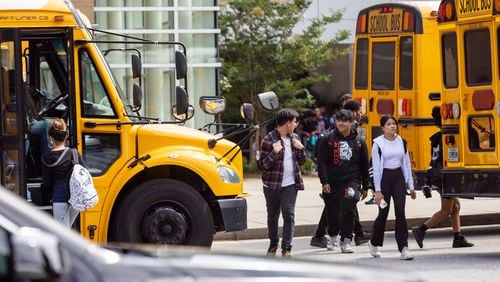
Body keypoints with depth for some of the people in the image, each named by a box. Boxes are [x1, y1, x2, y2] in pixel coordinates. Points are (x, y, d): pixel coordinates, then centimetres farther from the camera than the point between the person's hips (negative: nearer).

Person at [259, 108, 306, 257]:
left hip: (290, 184, 3)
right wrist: (275, 152, -25)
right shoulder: (269, 140, -9)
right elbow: (263, 164, -11)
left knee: (289, 214, -7)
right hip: (273, 184, -3)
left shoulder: (294, 138, 8)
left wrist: (300, 149, -3)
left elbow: (301, 162, 15)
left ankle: (287, 247, -5)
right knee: (272, 215, 9)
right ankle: (273, 243, 28)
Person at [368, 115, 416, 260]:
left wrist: (411, 186, 10)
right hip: (384, 178, -3)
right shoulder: (378, 144, -5)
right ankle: (374, 242, 32)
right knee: (383, 213, 7)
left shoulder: (401, 142, 7)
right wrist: (377, 190, -11)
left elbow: (406, 165, 12)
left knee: (400, 212, -10)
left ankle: (403, 247, -13)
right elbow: (376, 168, -7)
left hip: (399, 178, 3)